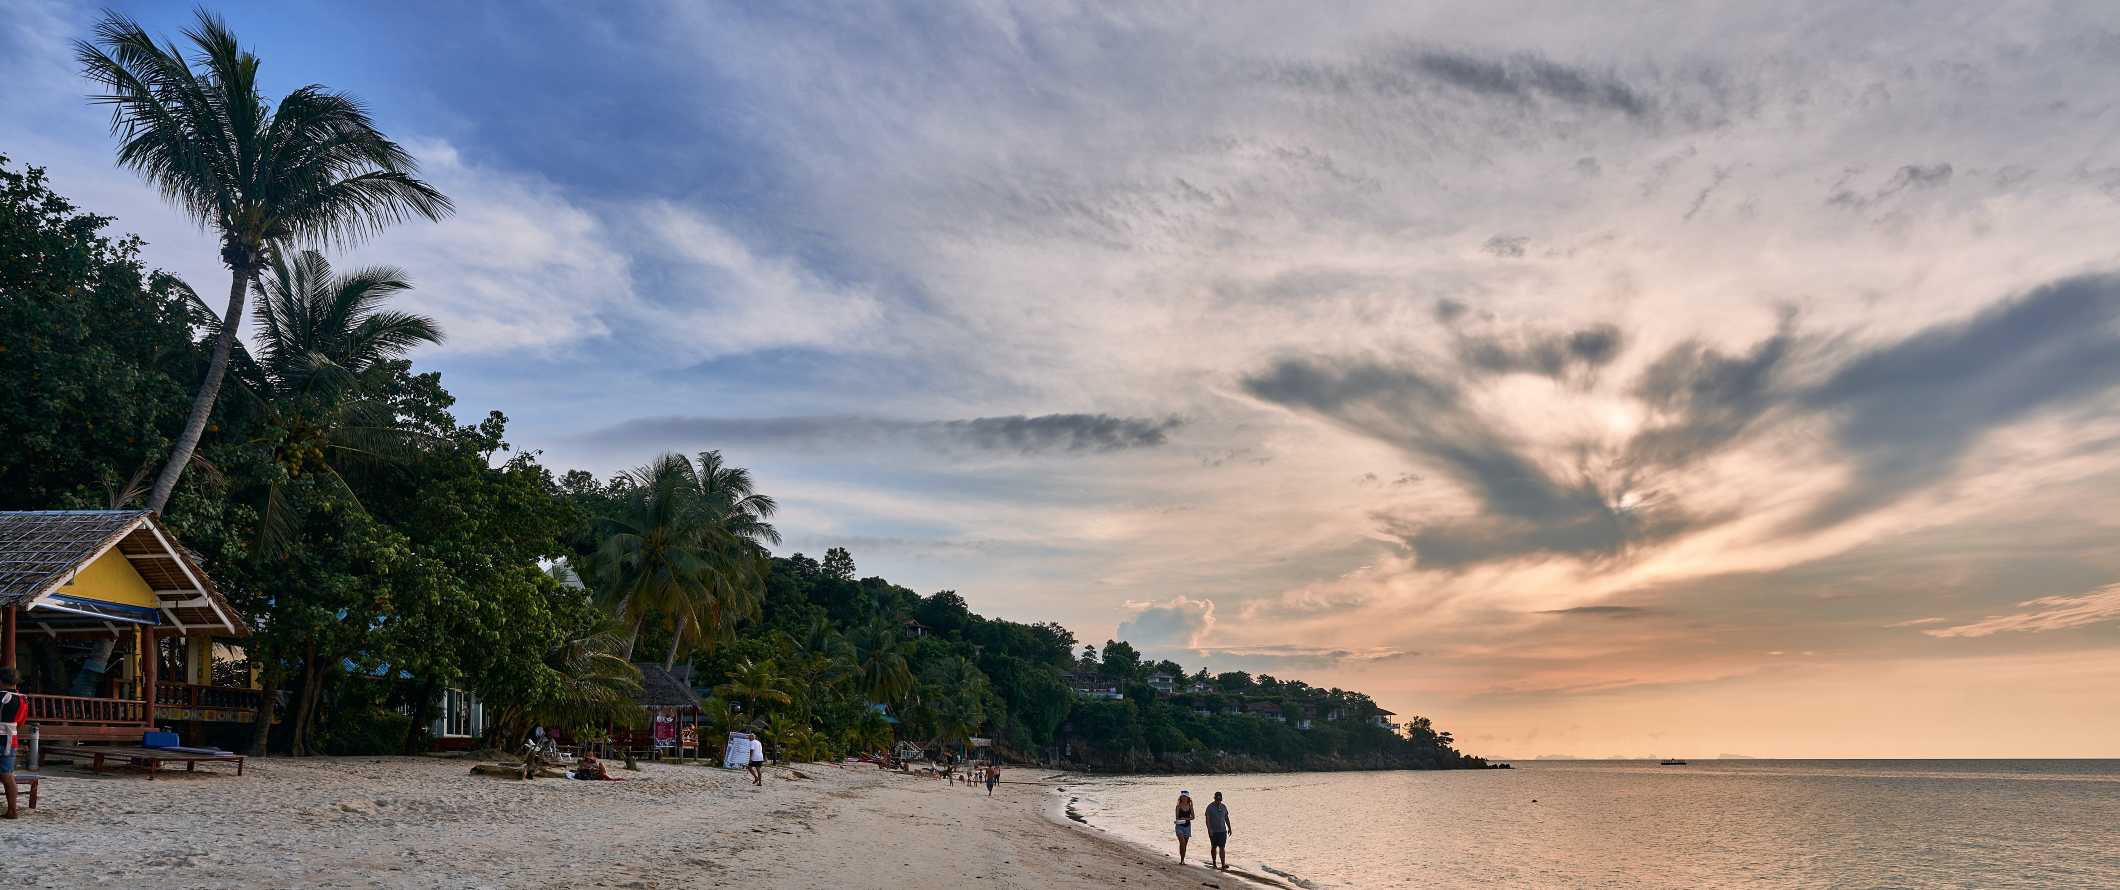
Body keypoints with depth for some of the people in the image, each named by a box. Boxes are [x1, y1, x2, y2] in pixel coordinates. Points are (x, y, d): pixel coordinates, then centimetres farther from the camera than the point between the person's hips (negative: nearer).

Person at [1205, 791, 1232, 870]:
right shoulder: (1210, 807, -5)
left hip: (1222, 830, 2)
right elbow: (1207, 819, -10)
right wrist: (1209, 829, -19)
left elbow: (1226, 818, 17)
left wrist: (1229, 828, 14)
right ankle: (1214, 863, 25)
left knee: (1222, 847, -6)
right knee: (1214, 847, 10)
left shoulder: (1223, 807, 8)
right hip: (1213, 831, -2)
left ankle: (1223, 865, -12)